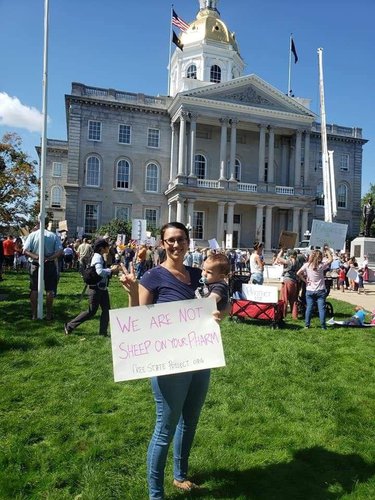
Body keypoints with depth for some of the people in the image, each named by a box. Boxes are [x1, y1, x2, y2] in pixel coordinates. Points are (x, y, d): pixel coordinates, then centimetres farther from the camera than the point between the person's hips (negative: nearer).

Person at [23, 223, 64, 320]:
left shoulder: (32, 235, -1)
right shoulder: (54, 236, 1)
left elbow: (25, 251, -11)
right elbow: (60, 251, -10)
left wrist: (35, 256, -20)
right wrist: (49, 258, -18)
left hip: (35, 264, 0)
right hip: (50, 265, 0)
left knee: (34, 289, 10)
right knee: (50, 289, 7)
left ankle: (34, 314, 14)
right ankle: (49, 314, 10)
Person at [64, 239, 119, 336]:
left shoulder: (100, 257, 13)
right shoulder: (97, 257, -18)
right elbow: (100, 272, -32)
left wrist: (111, 269, -1)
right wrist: (112, 270, -22)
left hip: (102, 288, 9)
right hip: (96, 288, -9)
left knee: (106, 309, 8)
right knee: (91, 312, 0)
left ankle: (103, 332, 16)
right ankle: (69, 326, 13)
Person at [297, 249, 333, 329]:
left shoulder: (307, 265, -6)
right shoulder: (321, 265, -9)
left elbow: (298, 273, -12)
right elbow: (330, 259, 5)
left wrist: (305, 280, -2)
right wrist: (327, 251, 12)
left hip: (309, 290, 2)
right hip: (320, 290, -2)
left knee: (309, 308, 9)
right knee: (321, 308, 2)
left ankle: (307, 324, 13)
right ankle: (323, 325, 3)